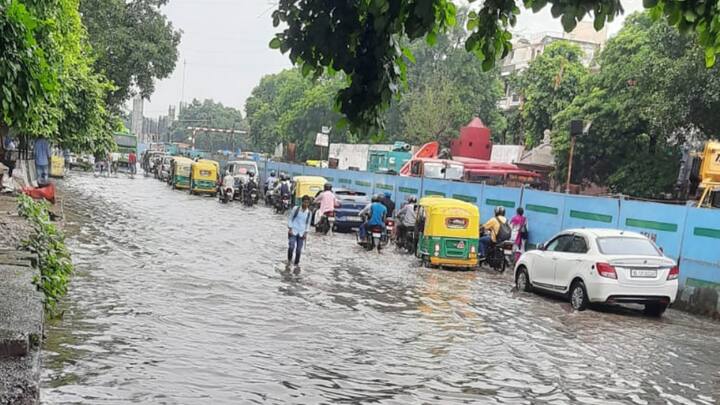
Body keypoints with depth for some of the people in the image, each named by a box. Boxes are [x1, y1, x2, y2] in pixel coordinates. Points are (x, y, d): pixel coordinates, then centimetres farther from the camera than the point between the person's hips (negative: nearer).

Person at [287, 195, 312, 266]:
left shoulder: (309, 212, 3)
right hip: (293, 231, -3)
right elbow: (290, 218, 0)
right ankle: (289, 260, 7)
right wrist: (290, 228, -6)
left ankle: (296, 263, 18)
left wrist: (306, 232, 4)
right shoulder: (296, 209, -6)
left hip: (301, 233, 3)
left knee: (299, 249, 4)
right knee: (291, 246, -15)